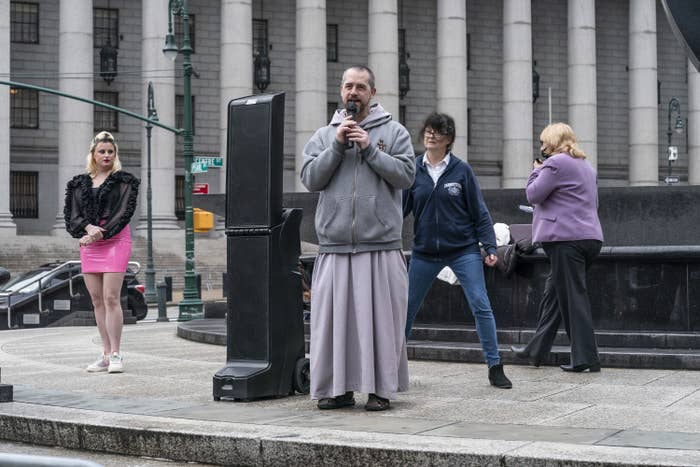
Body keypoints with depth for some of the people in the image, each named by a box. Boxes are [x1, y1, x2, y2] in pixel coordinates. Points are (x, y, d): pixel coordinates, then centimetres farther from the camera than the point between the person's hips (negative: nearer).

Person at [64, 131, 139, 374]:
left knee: (111, 298, -12)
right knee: (97, 300, 5)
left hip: (116, 240, -4)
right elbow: (73, 214, 5)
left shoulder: (124, 181, 3)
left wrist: (100, 234, -15)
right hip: (88, 242, 5)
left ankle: (115, 354, -8)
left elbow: (124, 212, -7)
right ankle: (106, 354, 9)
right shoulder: (79, 183, 14)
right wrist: (88, 228, -16)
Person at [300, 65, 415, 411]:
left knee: (379, 318, -1)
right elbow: (310, 179, 2)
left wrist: (369, 149, -9)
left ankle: (381, 388, 7)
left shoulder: (394, 132, 8)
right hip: (334, 246, 2)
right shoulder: (323, 136, 14)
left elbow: (405, 175, -4)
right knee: (333, 316, 2)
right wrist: (338, 146, -6)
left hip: (381, 246, -2)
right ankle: (337, 387, 11)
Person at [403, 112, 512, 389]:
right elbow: (399, 208, 3)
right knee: (407, 309, 8)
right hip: (424, 253, 2)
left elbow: (479, 212, 0)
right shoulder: (413, 171, 2)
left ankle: (495, 368, 1)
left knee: (481, 306, -9)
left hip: (464, 251, -2)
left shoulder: (461, 170, -2)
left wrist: (489, 247, -4)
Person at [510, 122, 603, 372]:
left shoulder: (556, 163, -8)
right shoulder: (586, 166, 21)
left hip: (567, 239, -9)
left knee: (574, 297, -7)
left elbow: (533, 195, -8)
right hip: (590, 237, 9)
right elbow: (593, 203, 28)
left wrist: (536, 171, 8)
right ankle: (535, 351, 21)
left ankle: (586, 358, -8)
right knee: (553, 292, 15)